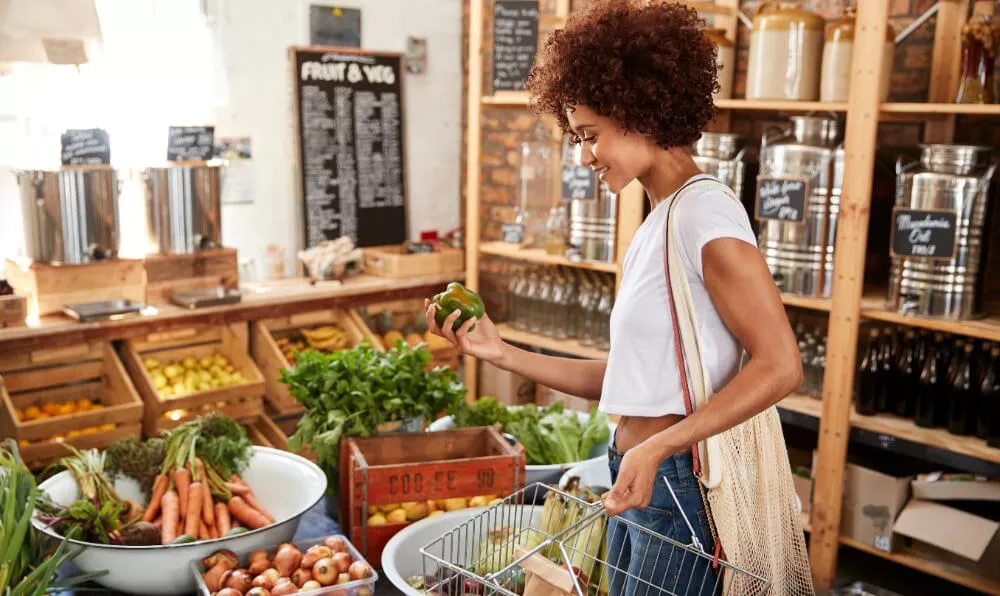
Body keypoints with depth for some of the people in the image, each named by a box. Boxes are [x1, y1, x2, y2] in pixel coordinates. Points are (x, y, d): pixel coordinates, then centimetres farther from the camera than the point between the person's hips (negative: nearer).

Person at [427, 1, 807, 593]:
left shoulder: (703, 208, -15)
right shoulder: (657, 224, 12)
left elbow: (780, 365, -21)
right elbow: (625, 378, 9)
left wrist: (656, 448, -23)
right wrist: (502, 352, 5)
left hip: (685, 488, -8)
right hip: (639, 483, 8)